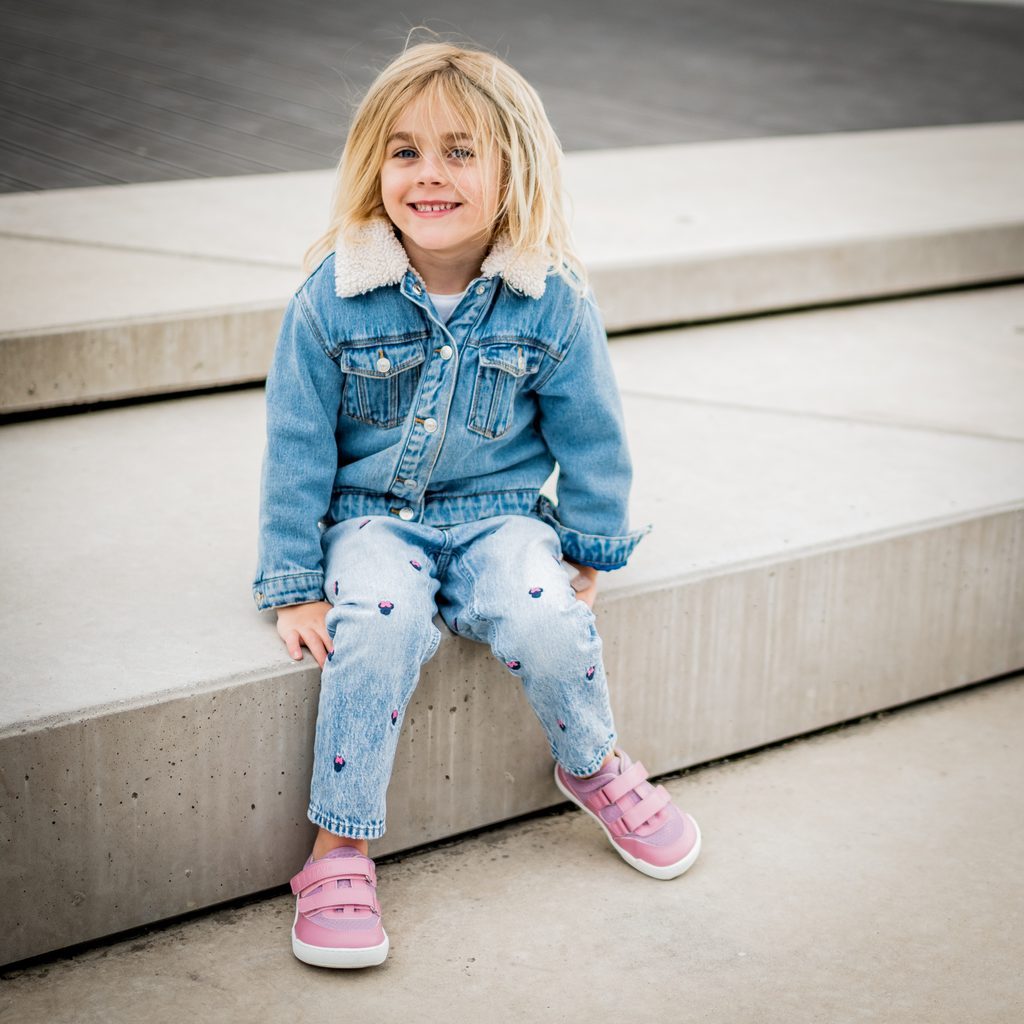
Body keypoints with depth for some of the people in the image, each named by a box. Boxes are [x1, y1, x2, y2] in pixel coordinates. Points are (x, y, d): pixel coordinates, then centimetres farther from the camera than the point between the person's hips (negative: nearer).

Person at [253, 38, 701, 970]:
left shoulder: (551, 302, -9)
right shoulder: (333, 298, -10)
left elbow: (592, 436, 4)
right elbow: (296, 448, -4)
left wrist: (592, 552, 8)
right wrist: (296, 586, -4)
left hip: (499, 516, 1)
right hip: (372, 518, -1)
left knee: (540, 614, -28)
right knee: (379, 621, -32)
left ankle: (595, 768, 6)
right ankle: (340, 847, -17)